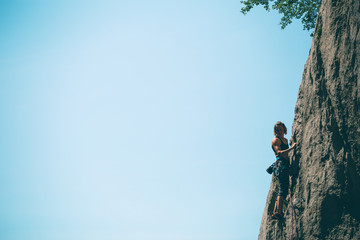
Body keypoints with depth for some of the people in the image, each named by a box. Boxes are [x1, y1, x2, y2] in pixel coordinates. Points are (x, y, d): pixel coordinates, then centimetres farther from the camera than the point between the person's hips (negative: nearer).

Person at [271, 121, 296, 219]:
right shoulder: (275, 140, -3)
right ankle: (278, 211, -23)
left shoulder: (285, 140, 23)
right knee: (283, 189, -17)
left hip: (286, 165, 9)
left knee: (283, 190, 6)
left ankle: (275, 211, 7)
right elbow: (279, 152, -16)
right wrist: (291, 148, -17)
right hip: (281, 164, -9)